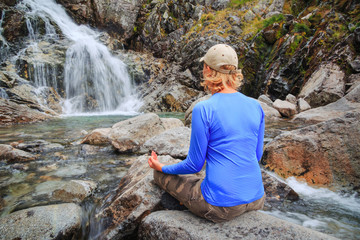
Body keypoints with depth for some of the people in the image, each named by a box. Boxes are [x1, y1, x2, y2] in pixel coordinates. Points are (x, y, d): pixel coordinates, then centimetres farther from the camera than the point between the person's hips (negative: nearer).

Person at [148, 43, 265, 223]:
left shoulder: (203, 109, -17)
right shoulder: (256, 106, 0)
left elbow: (194, 165, -10)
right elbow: (257, 155, 10)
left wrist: (162, 168, 8)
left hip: (222, 207, -6)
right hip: (257, 201, 6)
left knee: (160, 175, 14)